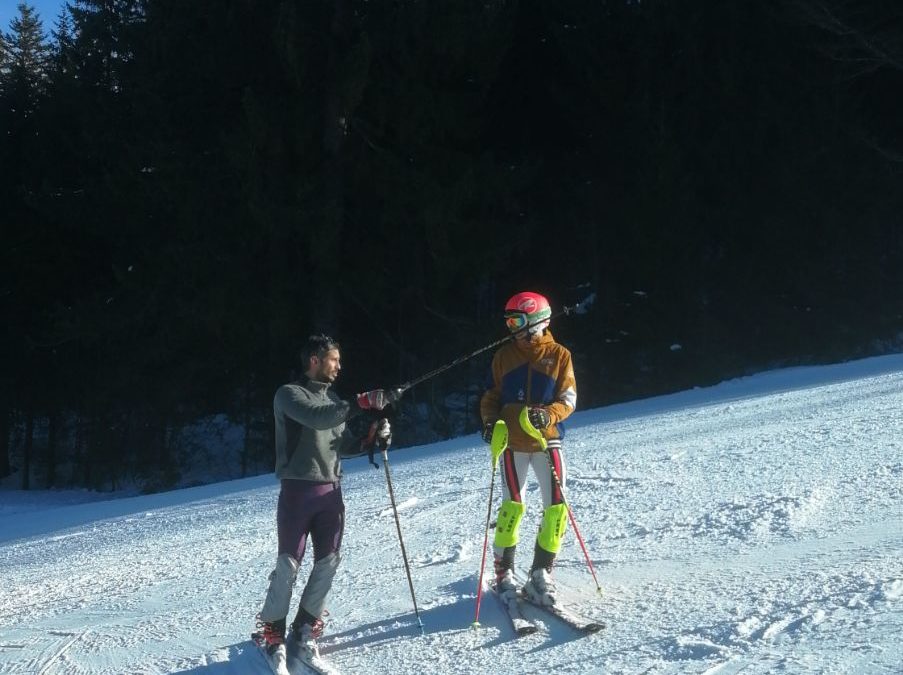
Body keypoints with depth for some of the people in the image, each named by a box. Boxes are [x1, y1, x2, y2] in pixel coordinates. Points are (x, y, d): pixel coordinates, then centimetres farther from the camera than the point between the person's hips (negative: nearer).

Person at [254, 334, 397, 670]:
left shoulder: (332, 399, 16)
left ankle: (305, 628, 18)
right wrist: (362, 403, -32)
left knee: (328, 561, 5)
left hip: (331, 490, 7)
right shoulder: (289, 394, -6)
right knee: (288, 564, -4)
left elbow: (342, 445, 15)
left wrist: (371, 438, -4)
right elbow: (315, 418, -25)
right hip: (298, 490, -6)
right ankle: (271, 632, 9)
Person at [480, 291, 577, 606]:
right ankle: (504, 572, 12)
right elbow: (491, 396, 12)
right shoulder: (504, 356, 8)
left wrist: (549, 415, -20)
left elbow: (568, 399, -1)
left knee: (557, 506, -7)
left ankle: (540, 574, 5)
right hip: (512, 442, 1)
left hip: (547, 440, 0)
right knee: (512, 505, -3)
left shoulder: (559, 355, 2)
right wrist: (489, 420, -8)